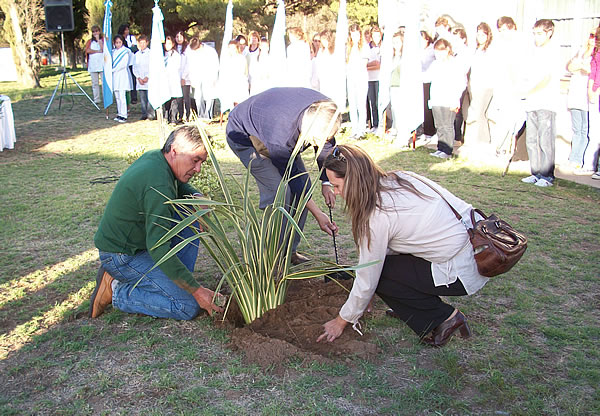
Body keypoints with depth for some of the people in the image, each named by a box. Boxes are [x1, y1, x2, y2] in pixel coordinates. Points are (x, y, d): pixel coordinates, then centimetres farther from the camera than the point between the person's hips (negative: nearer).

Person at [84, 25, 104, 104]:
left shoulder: (103, 40, 9)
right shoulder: (90, 41, 15)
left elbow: (103, 49, -8)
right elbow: (87, 50, -2)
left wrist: (98, 40, -7)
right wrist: (98, 51, -5)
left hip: (102, 64, -2)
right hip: (92, 65, 2)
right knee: (95, 83, 2)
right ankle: (96, 99, 6)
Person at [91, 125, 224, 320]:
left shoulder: (155, 157, 0)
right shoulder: (158, 185, -29)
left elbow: (180, 186, 24)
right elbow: (159, 250, -32)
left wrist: (196, 196, -1)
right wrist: (197, 290, -28)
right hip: (121, 256, -10)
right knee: (189, 306, -15)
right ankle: (117, 291, -5)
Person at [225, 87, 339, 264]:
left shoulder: (324, 110, -25)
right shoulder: (280, 135, -44)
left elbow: (326, 146, -4)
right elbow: (291, 175, -30)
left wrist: (326, 183, -10)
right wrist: (318, 214, -28)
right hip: (243, 136, -7)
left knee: (304, 185, -2)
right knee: (278, 191, -22)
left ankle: (290, 250, 9)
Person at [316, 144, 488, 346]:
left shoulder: (378, 216, -21)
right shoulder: (398, 178, 4)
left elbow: (367, 282, -11)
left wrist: (342, 321, 6)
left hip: (463, 271, -9)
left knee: (379, 275, -3)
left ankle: (444, 317, 4)